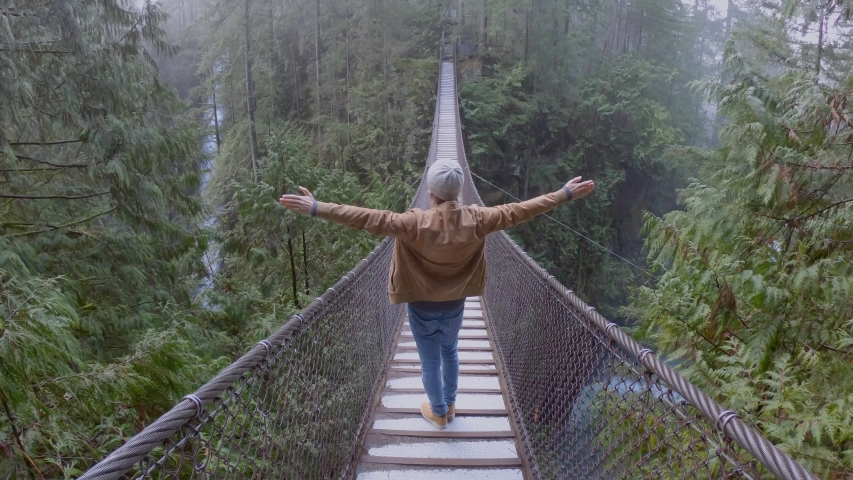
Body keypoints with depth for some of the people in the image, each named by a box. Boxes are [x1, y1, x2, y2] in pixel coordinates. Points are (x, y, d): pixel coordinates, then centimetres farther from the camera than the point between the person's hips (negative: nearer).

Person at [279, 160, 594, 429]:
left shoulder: (416, 223, -28)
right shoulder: (476, 219, -18)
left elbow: (372, 220, -34)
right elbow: (518, 211, -14)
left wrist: (316, 209, -34)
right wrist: (566, 194, -5)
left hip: (422, 306, -3)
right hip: (455, 304, 4)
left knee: (430, 361, 16)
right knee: (450, 352, 28)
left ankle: (438, 413, 37)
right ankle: (449, 405, 46)